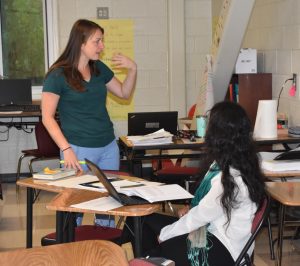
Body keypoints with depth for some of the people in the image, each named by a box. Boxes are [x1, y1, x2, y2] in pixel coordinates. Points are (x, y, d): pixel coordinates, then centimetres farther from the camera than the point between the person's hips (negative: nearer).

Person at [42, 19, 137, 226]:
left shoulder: (99, 68, 7)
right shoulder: (58, 75, -10)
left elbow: (124, 93, 19)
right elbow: (48, 117, -11)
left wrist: (133, 69, 1)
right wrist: (66, 149, -20)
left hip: (109, 147, 6)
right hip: (79, 150, -6)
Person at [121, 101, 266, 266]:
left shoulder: (230, 178, -28)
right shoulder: (233, 165, 1)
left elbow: (201, 216, -21)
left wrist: (164, 235, -9)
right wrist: (192, 210, -3)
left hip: (222, 251, -9)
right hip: (216, 232, 9)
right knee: (144, 219, 3)